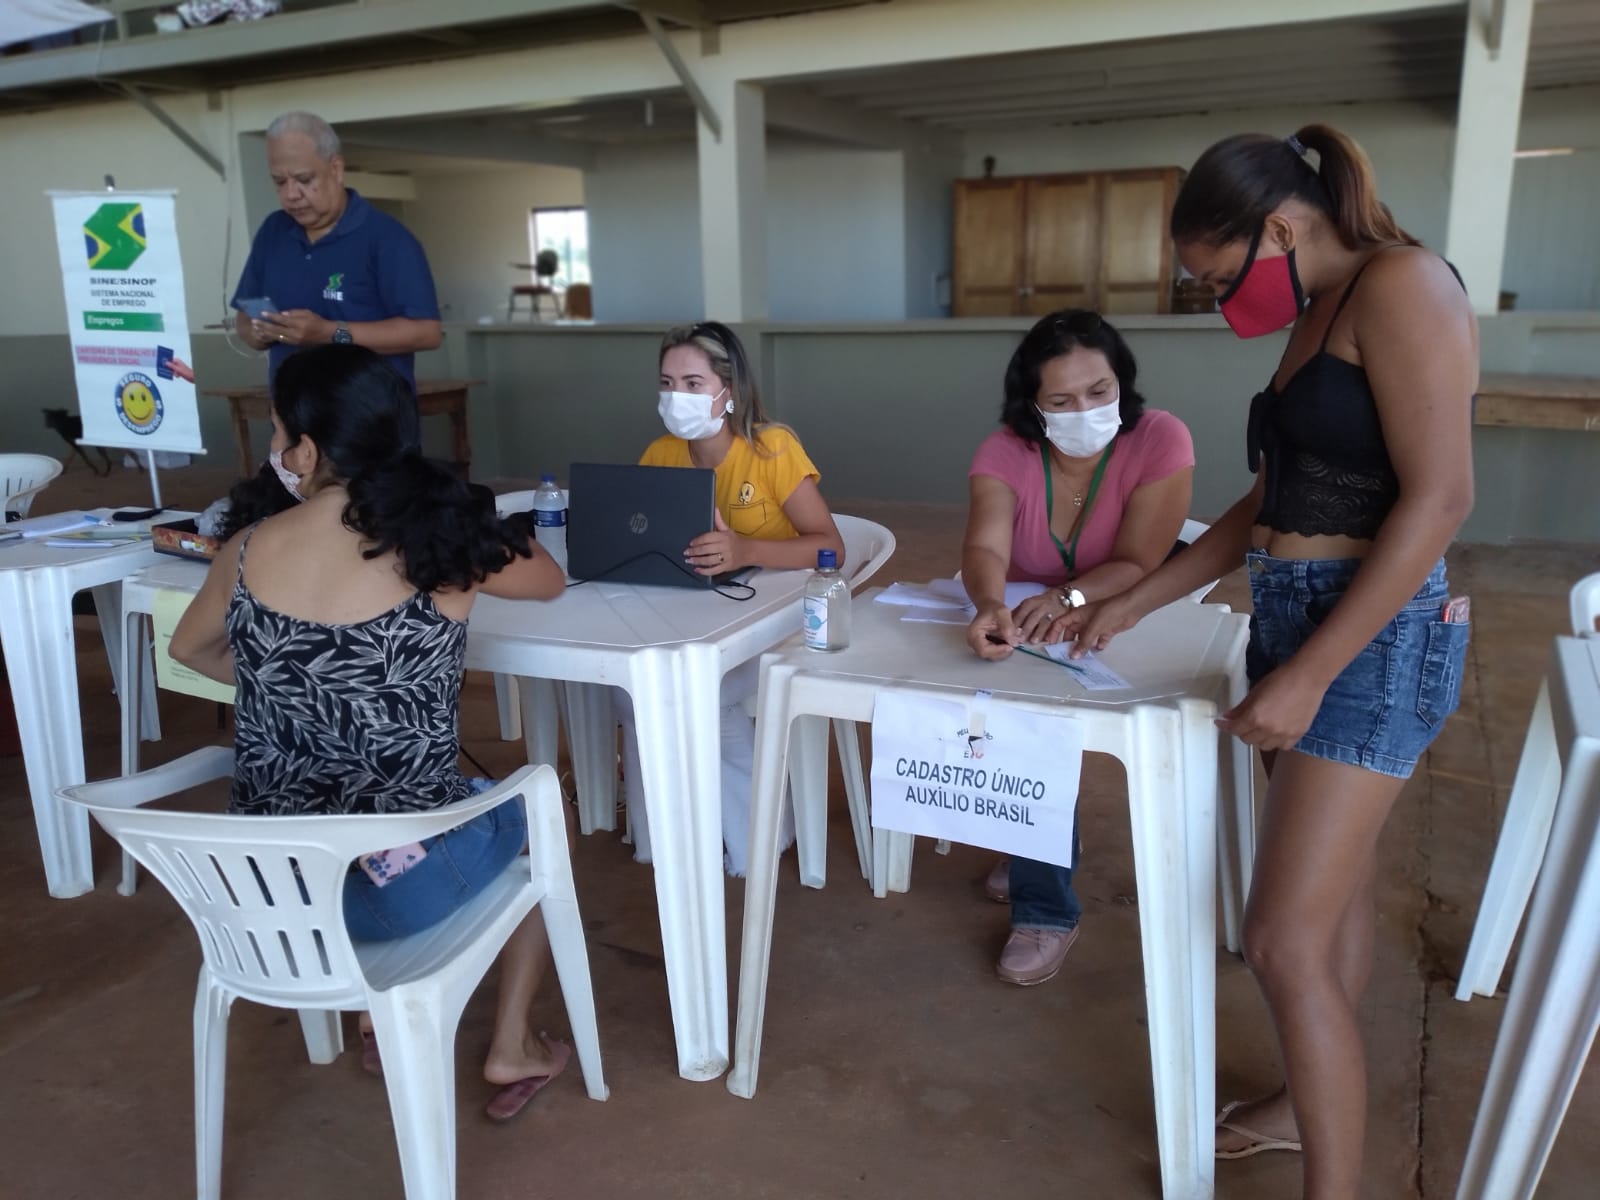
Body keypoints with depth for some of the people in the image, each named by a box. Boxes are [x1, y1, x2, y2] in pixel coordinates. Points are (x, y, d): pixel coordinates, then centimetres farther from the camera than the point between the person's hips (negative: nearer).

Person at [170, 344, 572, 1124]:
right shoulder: (444, 545, -15)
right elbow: (551, 580, 8)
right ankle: (512, 1050, 29)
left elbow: (190, 648, 16)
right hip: (402, 883, -4)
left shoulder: (249, 551, -6)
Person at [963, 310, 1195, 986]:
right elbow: (984, 548, -28)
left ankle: (1047, 909, -9)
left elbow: (1139, 565, -24)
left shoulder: (1159, 440, -18)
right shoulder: (1004, 452, -11)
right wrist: (992, 607, -52)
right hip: (1025, 622, 3)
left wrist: (1065, 600, -43)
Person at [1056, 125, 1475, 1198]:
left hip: (1374, 638, -9)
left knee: (1287, 941, -8)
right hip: (1300, 621, 9)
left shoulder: (1402, 284, -12)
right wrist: (1129, 606, 16)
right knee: (1336, 892, 20)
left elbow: (1440, 496, -21)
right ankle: (1312, 1102, 36)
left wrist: (1307, 676, -22)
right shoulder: (1316, 318, 15)